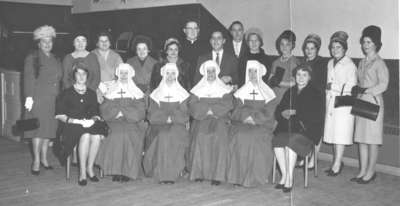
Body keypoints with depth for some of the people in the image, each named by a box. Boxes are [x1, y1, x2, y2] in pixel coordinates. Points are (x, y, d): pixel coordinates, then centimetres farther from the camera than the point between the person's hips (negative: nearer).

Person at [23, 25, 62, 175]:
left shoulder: (55, 60, 18)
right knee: (38, 128, -7)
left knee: (49, 128, 6)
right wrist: (29, 96, -16)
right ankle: (36, 161, 0)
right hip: (38, 98, -5)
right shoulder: (32, 58, 0)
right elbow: (28, 79, -7)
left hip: (53, 100, 6)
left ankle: (44, 158, 16)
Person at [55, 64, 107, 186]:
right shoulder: (66, 94, 10)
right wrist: (72, 120, -13)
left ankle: (90, 168, -16)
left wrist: (95, 118, -5)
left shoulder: (91, 94, 20)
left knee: (97, 136, -33)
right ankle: (82, 172, -29)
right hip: (72, 126, -3)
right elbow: (59, 115, 2)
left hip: (89, 124, 3)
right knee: (85, 135, -37)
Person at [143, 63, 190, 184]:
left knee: (175, 135, -33)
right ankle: (161, 173, -27)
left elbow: (184, 117, 5)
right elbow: (152, 116, 3)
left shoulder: (183, 94, 14)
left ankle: (173, 173, -28)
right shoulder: (156, 94, 14)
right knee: (162, 136, -32)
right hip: (158, 126, 0)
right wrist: (166, 118, -11)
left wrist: (171, 118, -10)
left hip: (177, 126, 0)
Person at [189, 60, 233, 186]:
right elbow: (193, 106, 3)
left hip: (220, 118, -1)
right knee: (201, 135, -29)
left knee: (219, 135, -30)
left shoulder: (224, 89, 16)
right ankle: (199, 173, -25)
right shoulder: (198, 89, 18)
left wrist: (212, 109, -8)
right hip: (202, 119, 1)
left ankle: (217, 175, -29)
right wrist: (207, 111, -10)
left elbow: (228, 105, 1)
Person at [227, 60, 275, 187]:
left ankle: (255, 176, -24)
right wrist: (247, 117, -12)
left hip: (261, 125, -1)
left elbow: (267, 114, 1)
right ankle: (238, 175, -25)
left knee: (256, 137, -32)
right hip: (242, 124, 1)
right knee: (239, 136, -30)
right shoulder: (241, 92, 19)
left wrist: (254, 118, -13)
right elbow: (237, 111, 7)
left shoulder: (267, 93, 13)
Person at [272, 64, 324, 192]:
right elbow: (278, 111, 16)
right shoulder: (289, 92, 23)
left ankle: (289, 178, -24)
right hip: (286, 128, 4)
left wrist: (296, 113, -11)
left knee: (290, 141, -32)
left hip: (306, 130, -4)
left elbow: (316, 117, -6)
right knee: (277, 141, -27)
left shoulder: (316, 94, 8)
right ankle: (284, 175, -20)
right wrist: (283, 114, -8)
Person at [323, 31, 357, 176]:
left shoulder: (350, 65, -6)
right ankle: (337, 163, 16)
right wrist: (328, 89, 10)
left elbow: (351, 88, -10)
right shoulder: (330, 63, 16)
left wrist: (333, 87, -12)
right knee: (332, 133, 7)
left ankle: (337, 165, -3)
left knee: (340, 134, -6)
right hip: (330, 101, 7)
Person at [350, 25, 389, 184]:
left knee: (372, 140, -1)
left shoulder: (379, 63, -6)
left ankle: (370, 172, 8)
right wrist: (356, 89, -1)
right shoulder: (362, 63, 16)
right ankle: (363, 171, 15)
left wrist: (366, 90, -18)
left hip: (373, 102, -7)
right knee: (361, 138, 8)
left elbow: (383, 85, -14)